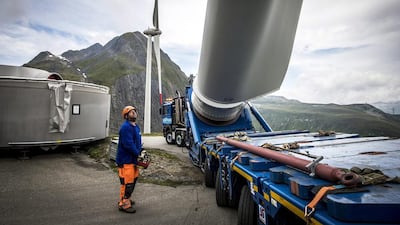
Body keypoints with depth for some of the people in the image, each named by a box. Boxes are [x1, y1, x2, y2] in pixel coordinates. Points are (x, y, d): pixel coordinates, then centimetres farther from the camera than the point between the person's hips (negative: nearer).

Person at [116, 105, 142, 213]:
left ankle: (125, 199, 35)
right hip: (125, 160, -10)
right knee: (127, 182, -4)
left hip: (133, 159, 10)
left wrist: (140, 151, 3)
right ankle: (124, 204, 9)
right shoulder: (126, 127, -19)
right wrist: (138, 154, -17)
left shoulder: (136, 127, 13)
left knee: (133, 179, 19)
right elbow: (128, 144, -25)